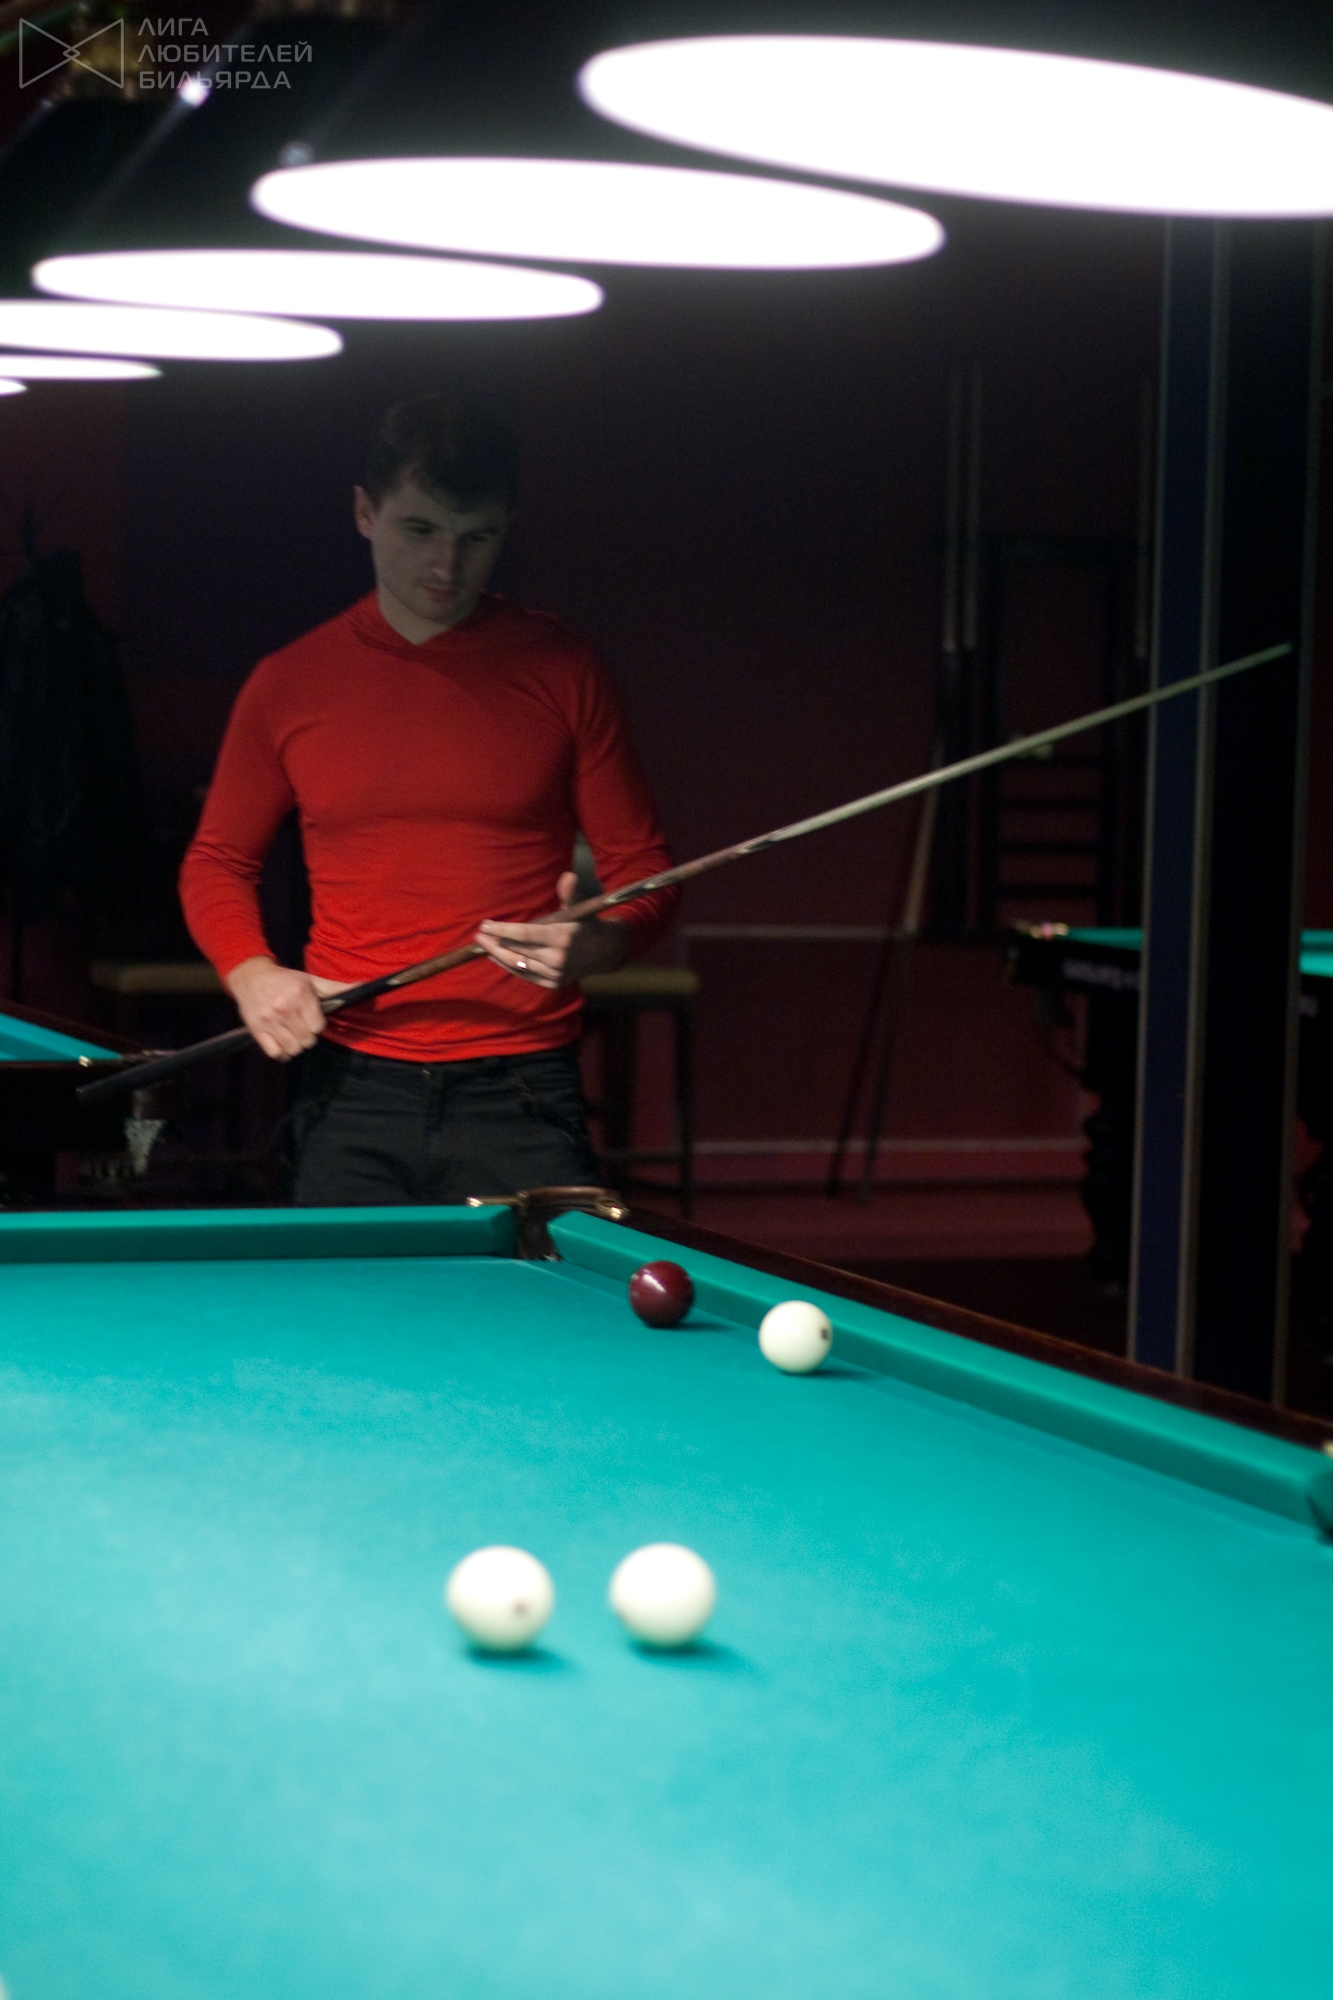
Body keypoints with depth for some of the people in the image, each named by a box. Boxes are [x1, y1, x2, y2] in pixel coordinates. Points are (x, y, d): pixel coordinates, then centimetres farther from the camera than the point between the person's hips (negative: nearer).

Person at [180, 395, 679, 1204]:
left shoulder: (563, 673, 3)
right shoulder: (289, 684, 7)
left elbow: (642, 867, 6)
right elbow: (218, 860, 17)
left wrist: (595, 946, -17)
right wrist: (251, 973, -3)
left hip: (520, 1091, -1)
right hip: (350, 1095, 2)